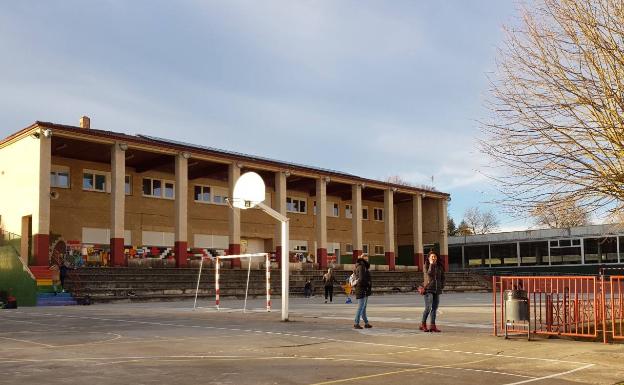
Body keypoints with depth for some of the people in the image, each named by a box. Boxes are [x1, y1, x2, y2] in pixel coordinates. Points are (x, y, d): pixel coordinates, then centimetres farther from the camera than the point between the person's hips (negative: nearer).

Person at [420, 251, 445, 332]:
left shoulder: (439, 267, 11)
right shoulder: (426, 266, -1)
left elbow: (442, 277, 18)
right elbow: (429, 273, -20)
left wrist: (442, 286, 7)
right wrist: (431, 264, -16)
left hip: (437, 290, 5)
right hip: (428, 289, -5)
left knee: (434, 308, 3)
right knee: (428, 308, -11)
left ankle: (432, 326, 6)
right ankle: (423, 324, 1)